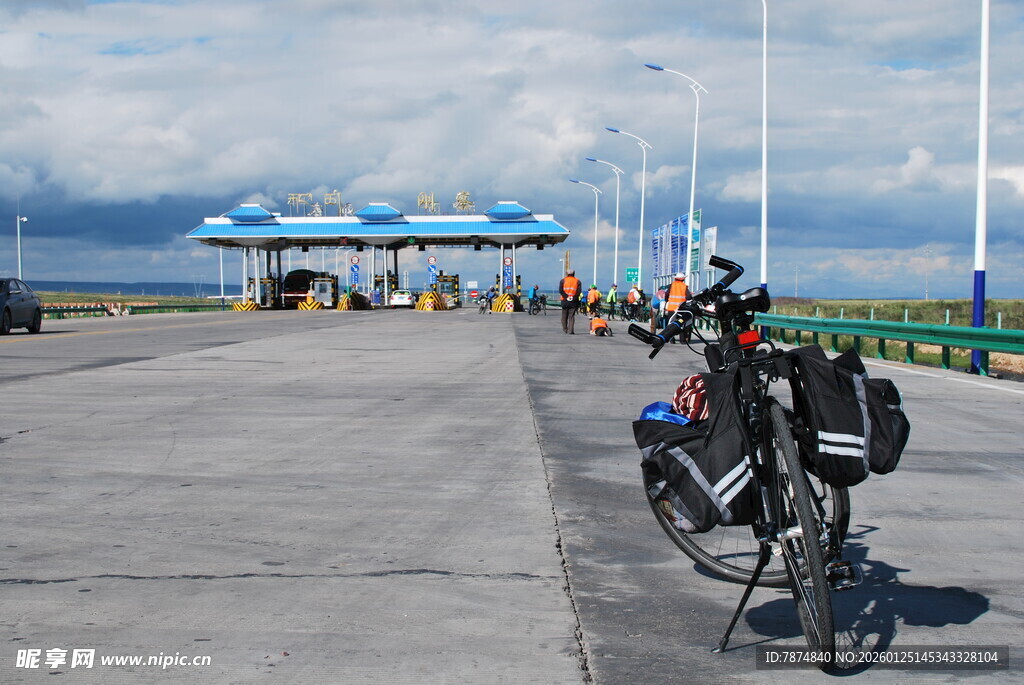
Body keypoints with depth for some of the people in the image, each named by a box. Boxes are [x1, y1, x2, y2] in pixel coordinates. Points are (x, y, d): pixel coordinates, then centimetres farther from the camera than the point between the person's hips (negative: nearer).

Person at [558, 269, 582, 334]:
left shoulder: (563, 280, 5)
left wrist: (566, 297, -9)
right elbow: (579, 292, -5)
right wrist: (574, 298, -6)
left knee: (564, 316, 13)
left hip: (565, 301, 0)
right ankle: (570, 331, -5)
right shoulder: (577, 281, 5)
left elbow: (560, 290, -6)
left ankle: (565, 329, 16)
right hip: (574, 302, 0)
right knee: (572, 316, 2)